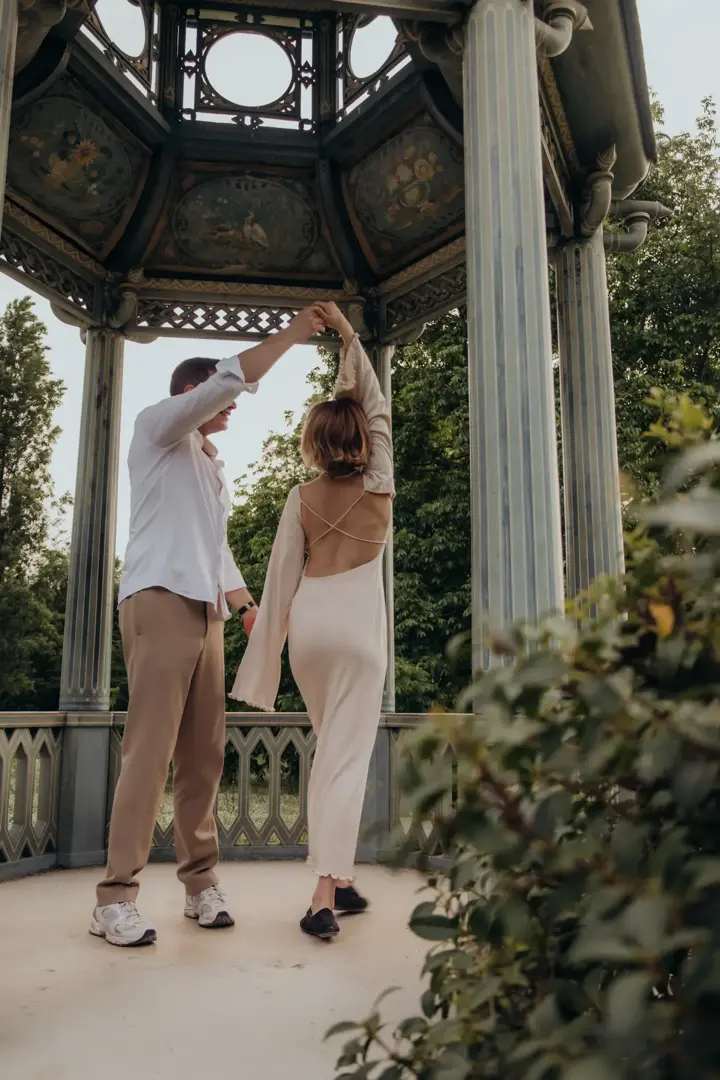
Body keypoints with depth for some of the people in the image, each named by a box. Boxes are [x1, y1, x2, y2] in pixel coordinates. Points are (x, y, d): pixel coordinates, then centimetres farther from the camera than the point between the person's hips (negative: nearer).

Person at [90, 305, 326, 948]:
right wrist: (290, 335, -7)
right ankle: (116, 896, -8)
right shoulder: (157, 425, 7)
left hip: (206, 611, 8)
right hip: (160, 600, -8)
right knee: (151, 749, -13)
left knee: (204, 754, 5)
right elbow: (230, 378, -9)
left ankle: (201, 882, 12)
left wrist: (248, 604, 16)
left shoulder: (210, 466, 28)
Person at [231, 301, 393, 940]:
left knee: (332, 746, 17)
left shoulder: (302, 498, 2)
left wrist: (266, 654, 8)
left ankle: (340, 875, 21)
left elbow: (281, 577, 2)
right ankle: (326, 894, -9)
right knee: (347, 756, -3)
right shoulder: (380, 484, 0)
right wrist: (348, 337, 17)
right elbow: (377, 407, 12)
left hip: (308, 622, 3)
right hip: (358, 622, -2)